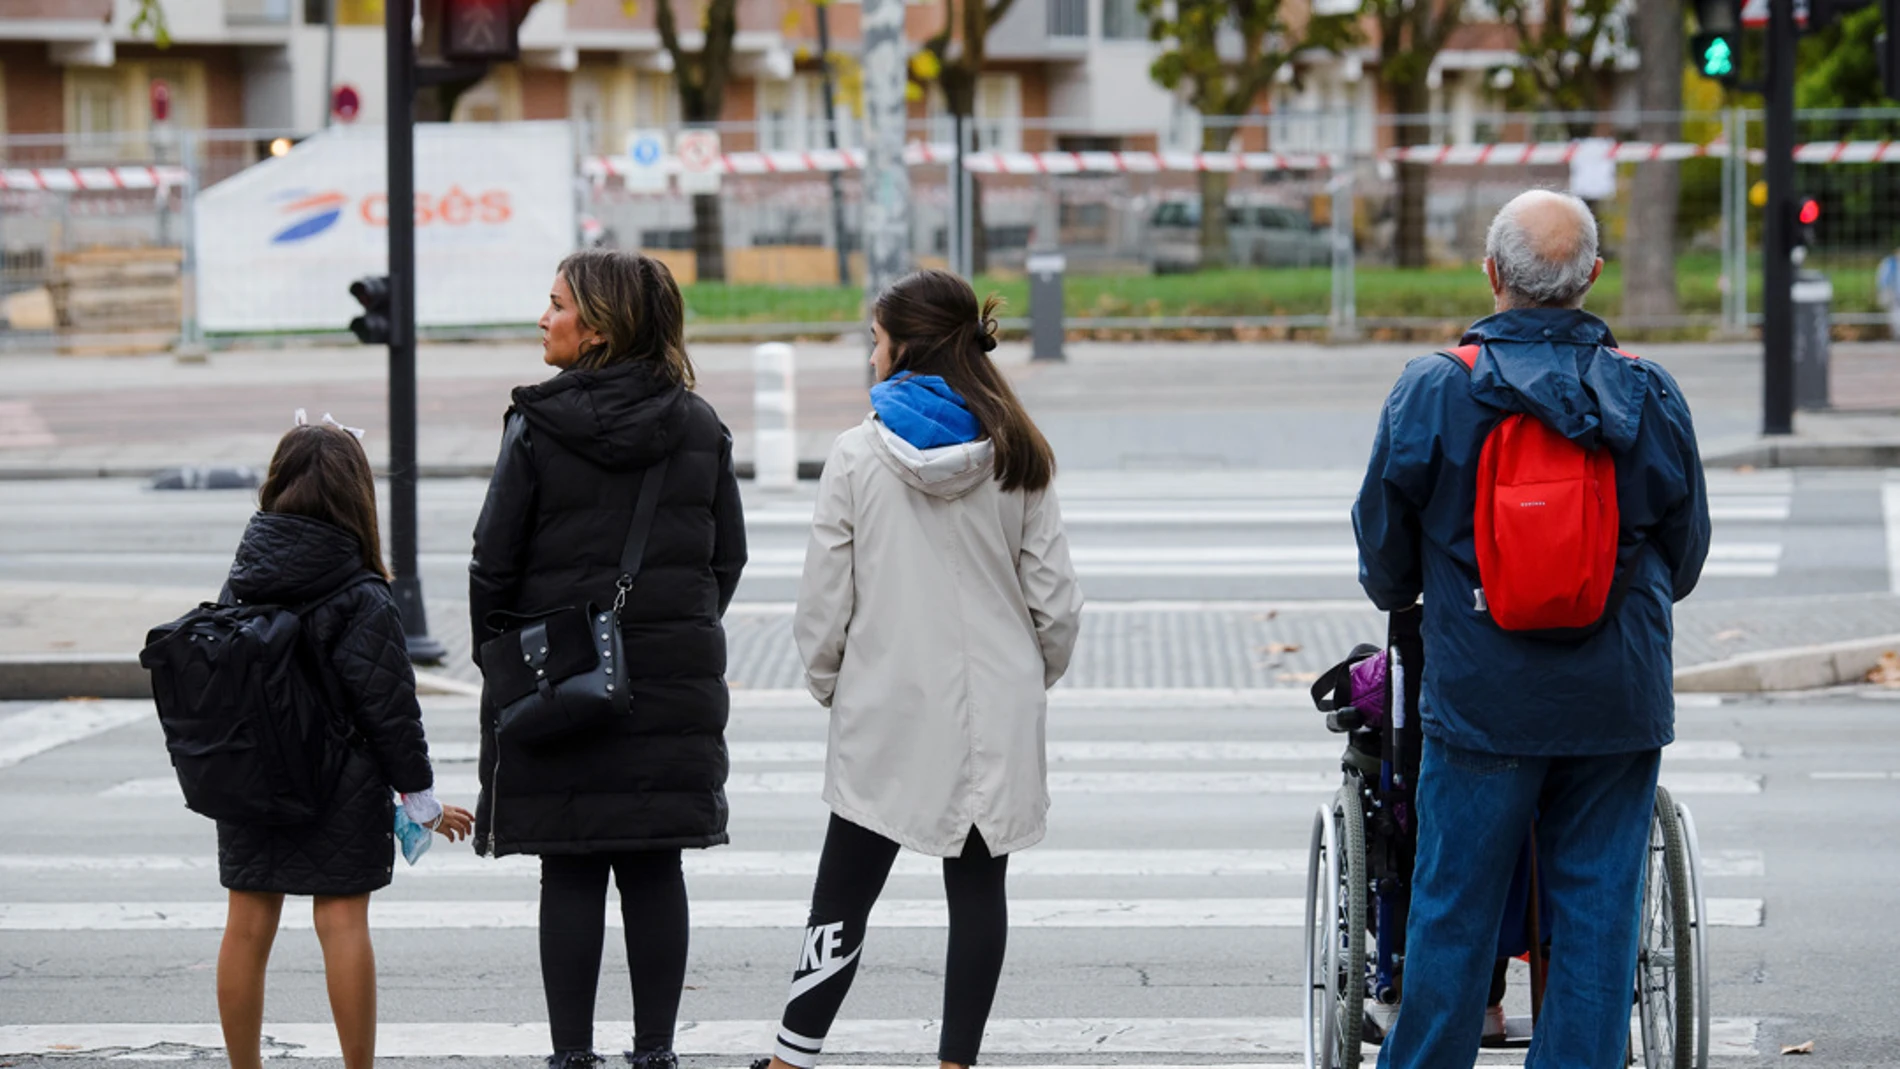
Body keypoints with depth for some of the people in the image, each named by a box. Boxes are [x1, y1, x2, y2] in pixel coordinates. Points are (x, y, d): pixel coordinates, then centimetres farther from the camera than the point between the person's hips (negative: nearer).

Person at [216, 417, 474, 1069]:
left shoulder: (241, 583, 1)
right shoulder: (363, 602, -12)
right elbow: (388, 705, -10)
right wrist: (421, 798, -1)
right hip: (339, 789, -4)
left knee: (247, 927, 7)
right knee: (343, 924, 0)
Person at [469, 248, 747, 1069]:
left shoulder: (537, 429, -9)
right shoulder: (700, 428, 3)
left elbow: (495, 563, -7)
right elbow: (728, 556, 8)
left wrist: (499, 662, 6)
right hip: (676, 682, 3)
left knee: (570, 875, 2)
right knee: (655, 870, 7)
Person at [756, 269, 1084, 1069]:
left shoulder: (857, 458, -7)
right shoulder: (1015, 459, -1)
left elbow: (823, 602, -5)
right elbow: (1055, 600, 0)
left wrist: (827, 684, 11)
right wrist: (1032, 678, 17)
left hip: (888, 711, -2)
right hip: (995, 711, 2)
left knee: (844, 892, 4)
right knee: (978, 887, 7)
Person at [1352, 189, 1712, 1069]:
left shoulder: (1431, 392, -7)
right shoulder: (1650, 395, -2)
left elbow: (1384, 553, 3)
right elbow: (1684, 557, 9)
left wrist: (1399, 597, 26)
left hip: (1481, 696, -1)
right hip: (1619, 700, 1)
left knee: (1454, 908, 7)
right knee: (1597, 912, 6)